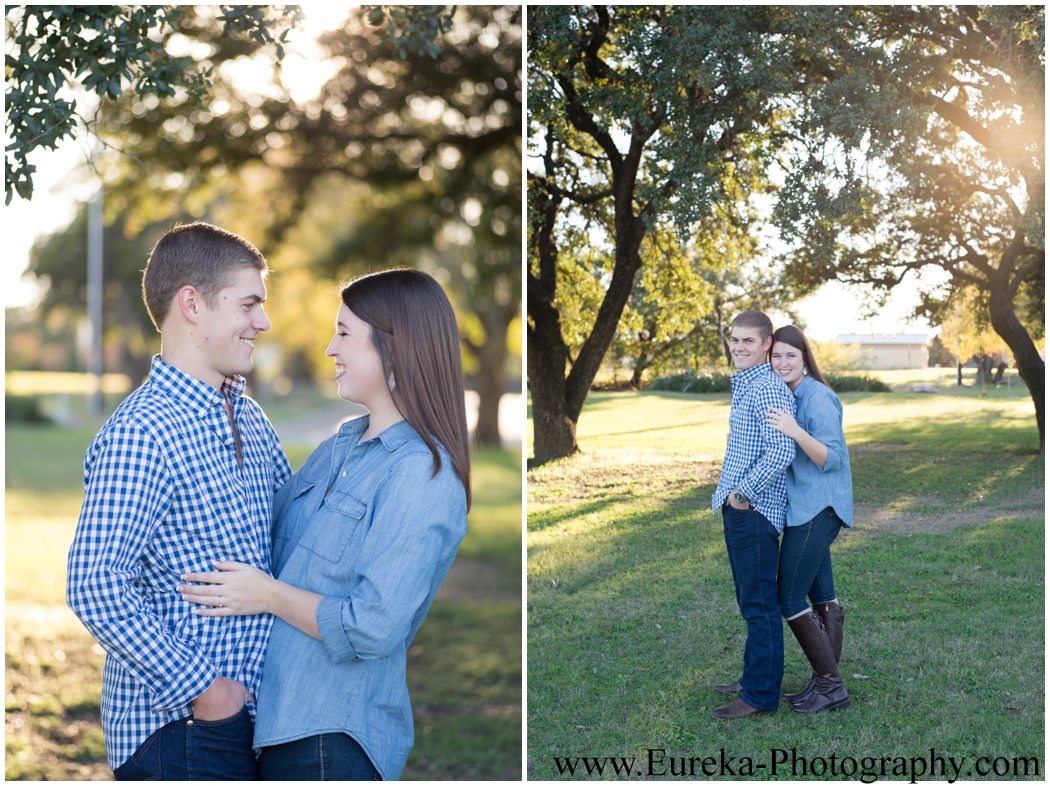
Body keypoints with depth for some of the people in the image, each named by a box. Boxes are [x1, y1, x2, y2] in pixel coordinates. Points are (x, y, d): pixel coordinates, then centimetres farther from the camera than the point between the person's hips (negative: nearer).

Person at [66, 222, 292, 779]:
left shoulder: (248, 418, 10)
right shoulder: (140, 435, -17)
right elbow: (95, 589, -23)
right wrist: (201, 690, -19)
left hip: (247, 716, 8)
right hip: (177, 728, -8)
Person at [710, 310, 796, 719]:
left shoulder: (768, 389, -17)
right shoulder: (742, 385, 15)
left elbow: (781, 452, -27)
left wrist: (743, 493, -19)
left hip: (755, 511, -10)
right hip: (738, 508, 10)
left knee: (760, 604, -4)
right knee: (749, 601, 18)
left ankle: (761, 694, 2)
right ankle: (754, 677, 30)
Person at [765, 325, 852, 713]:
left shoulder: (817, 397, -15)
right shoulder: (785, 396, 13)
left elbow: (830, 458, -20)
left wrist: (795, 431, -33)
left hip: (817, 509, -9)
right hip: (802, 508, 9)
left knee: (790, 599, -7)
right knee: (822, 598, 11)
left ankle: (831, 685, 0)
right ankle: (826, 682, 16)